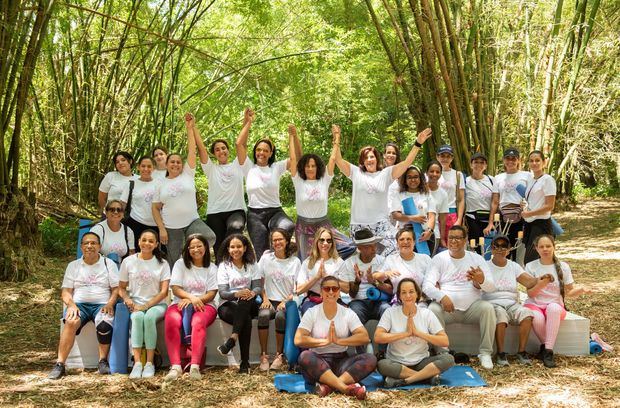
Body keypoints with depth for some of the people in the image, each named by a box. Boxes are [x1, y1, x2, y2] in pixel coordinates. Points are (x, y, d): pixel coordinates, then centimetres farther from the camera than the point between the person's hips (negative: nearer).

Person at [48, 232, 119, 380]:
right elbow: (66, 291, 10)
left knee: (104, 324, -35)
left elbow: (116, 289, 7)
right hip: (79, 304, 1)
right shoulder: (73, 265, 16)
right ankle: (60, 364, -31)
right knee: (71, 322, -33)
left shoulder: (109, 264, 13)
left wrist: (110, 303, -13)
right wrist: (71, 305, -12)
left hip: (102, 304, -1)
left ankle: (103, 360, -15)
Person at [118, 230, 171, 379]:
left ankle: (150, 363, -30)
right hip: (135, 305, 1)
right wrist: (128, 299, -11)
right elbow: (121, 288, 11)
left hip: (156, 304, -1)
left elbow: (164, 291, -2)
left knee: (149, 317, -35)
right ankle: (137, 363, -39)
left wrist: (147, 305, -15)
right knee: (137, 317, -34)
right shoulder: (128, 262, 8)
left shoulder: (162, 263, 5)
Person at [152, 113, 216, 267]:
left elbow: (192, 150, -3)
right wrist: (161, 229, -3)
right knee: (174, 262, 5)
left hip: (192, 221, -1)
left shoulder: (187, 175, 3)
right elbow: (156, 208, 7)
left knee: (209, 238, -29)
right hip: (171, 227, 1)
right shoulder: (161, 184, 6)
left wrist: (189, 128, -5)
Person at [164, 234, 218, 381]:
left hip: (204, 305, -1)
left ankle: (195, 366, -47)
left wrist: (195, 300, -15)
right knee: (172, 322, -35)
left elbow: (211, 294, 3)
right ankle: (175, 366, -42)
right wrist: (191, 297, -17)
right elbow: (175, 289, 3)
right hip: (180, 304, 1)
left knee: (198, 322, -37)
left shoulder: (212, 268, 15)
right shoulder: (180, 264, 15)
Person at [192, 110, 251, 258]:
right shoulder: (211, 168, 13)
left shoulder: (237, 166, 12)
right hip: (215, 213, 2)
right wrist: (192, 127, -1)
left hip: (236, 210, -2)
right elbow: (200, 147, 5)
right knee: (219, 249, 2)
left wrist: (247, 122, -3)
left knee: (235, 227, -36)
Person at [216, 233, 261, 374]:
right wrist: (237, 294, -29)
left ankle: (232, 339, -42)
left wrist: (252, 293, -24)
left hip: (248, 306, 2)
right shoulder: (224, 266, 3)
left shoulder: (251, 265, 12)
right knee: (246, 320, -35)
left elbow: (258, 287, 2)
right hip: (228, 305, -2)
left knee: (247, 299, -37)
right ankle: (245, 362, -36)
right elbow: (222, 293, -7)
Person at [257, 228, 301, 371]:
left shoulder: (295, 262, 6)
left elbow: (297, 288, 3)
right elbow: (259, 282, 9)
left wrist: (285, 301, -11)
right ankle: (263, 355, -24)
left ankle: (279, 355, -19)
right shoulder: (266, 258, 9)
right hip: (270, 300, 1)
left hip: (286, 301, -1)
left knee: (280, 316, -34)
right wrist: (265, 299, -5)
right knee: (263, 315, -33)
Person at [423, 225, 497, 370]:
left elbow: (491, 287, 3)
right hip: (447, 307, -1)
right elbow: (427, 285, -5)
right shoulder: (439, 258, 5)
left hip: (472, 307, 1)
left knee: (488, 308, -27)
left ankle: (485, 353, -16)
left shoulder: (477, 259, 9)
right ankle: (442, 353, -19)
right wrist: (442, 296, -26)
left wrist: (482, 280, -22)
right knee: (433, 309, -31)